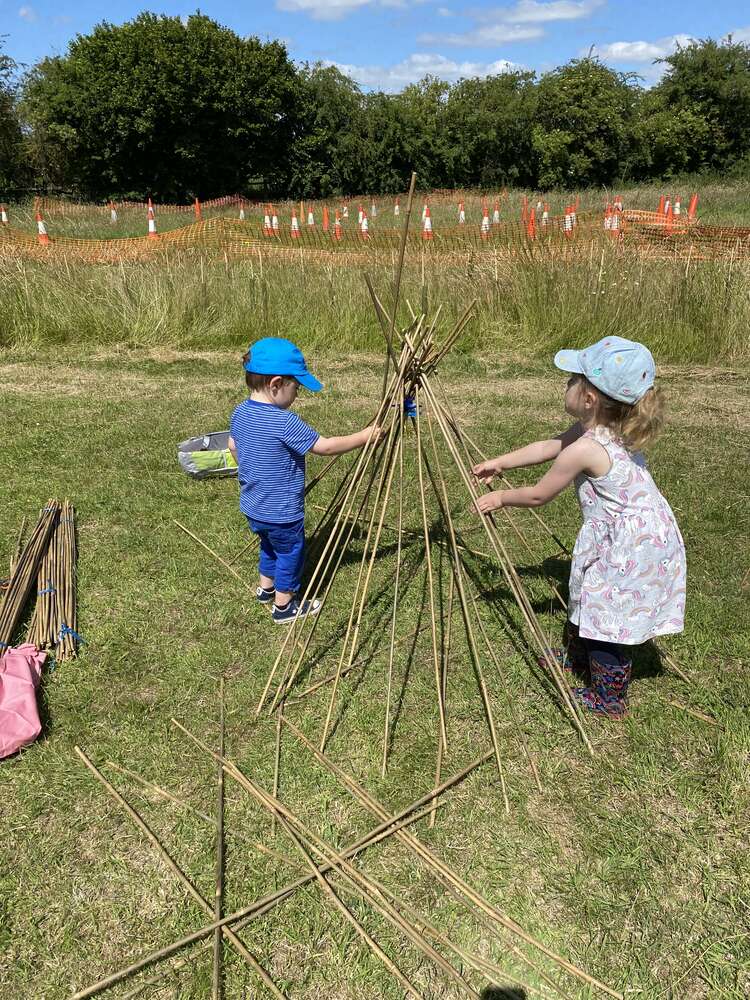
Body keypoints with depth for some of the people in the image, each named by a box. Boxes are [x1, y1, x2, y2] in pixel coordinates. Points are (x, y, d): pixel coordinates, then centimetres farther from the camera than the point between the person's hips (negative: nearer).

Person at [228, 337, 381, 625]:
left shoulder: (240, 413, -3)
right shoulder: (284, 422, -28)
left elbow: (233, 446, 13)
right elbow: (325, 447, -23)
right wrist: (364, 437, -13)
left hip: (252, 506, 8)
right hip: (281, 512, -8)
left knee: (270, 546, 29)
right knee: (290, 552, 14)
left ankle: (266, 588, 47)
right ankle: (284, 606, 28)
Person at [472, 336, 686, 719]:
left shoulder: (585, 450, -26)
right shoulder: (605, 429, 2)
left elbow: (538, 495, -12)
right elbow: (549, 447, 15)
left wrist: (500, 497, 6)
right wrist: (500, 463, 20)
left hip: (630, 545, -10)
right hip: (644, 532, 10)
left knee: (609, 617, 5)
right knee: (591, 598, 26)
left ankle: (609, 699, 22)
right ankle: (579, 655, 49)